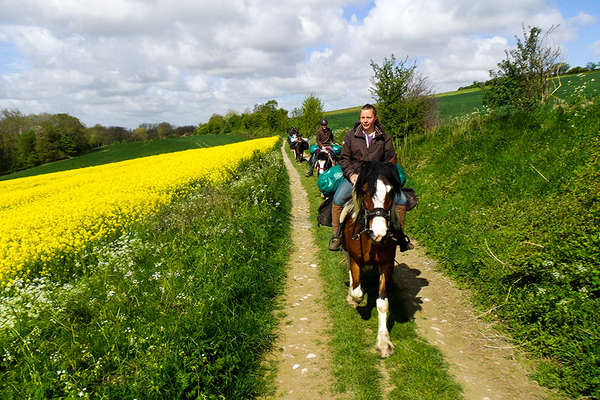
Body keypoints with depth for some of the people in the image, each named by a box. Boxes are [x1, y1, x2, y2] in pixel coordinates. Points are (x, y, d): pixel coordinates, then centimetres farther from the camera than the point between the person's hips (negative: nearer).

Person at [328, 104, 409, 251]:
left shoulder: (384, 138, 6)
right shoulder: (351, 135, 4)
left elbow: (391, 161, 10)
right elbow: (344, 158, 6)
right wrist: (351, 174, -9)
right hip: (355, 176, -1)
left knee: (401, 199, -11)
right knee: (338, 199, -26)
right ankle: (336, 236, -11)